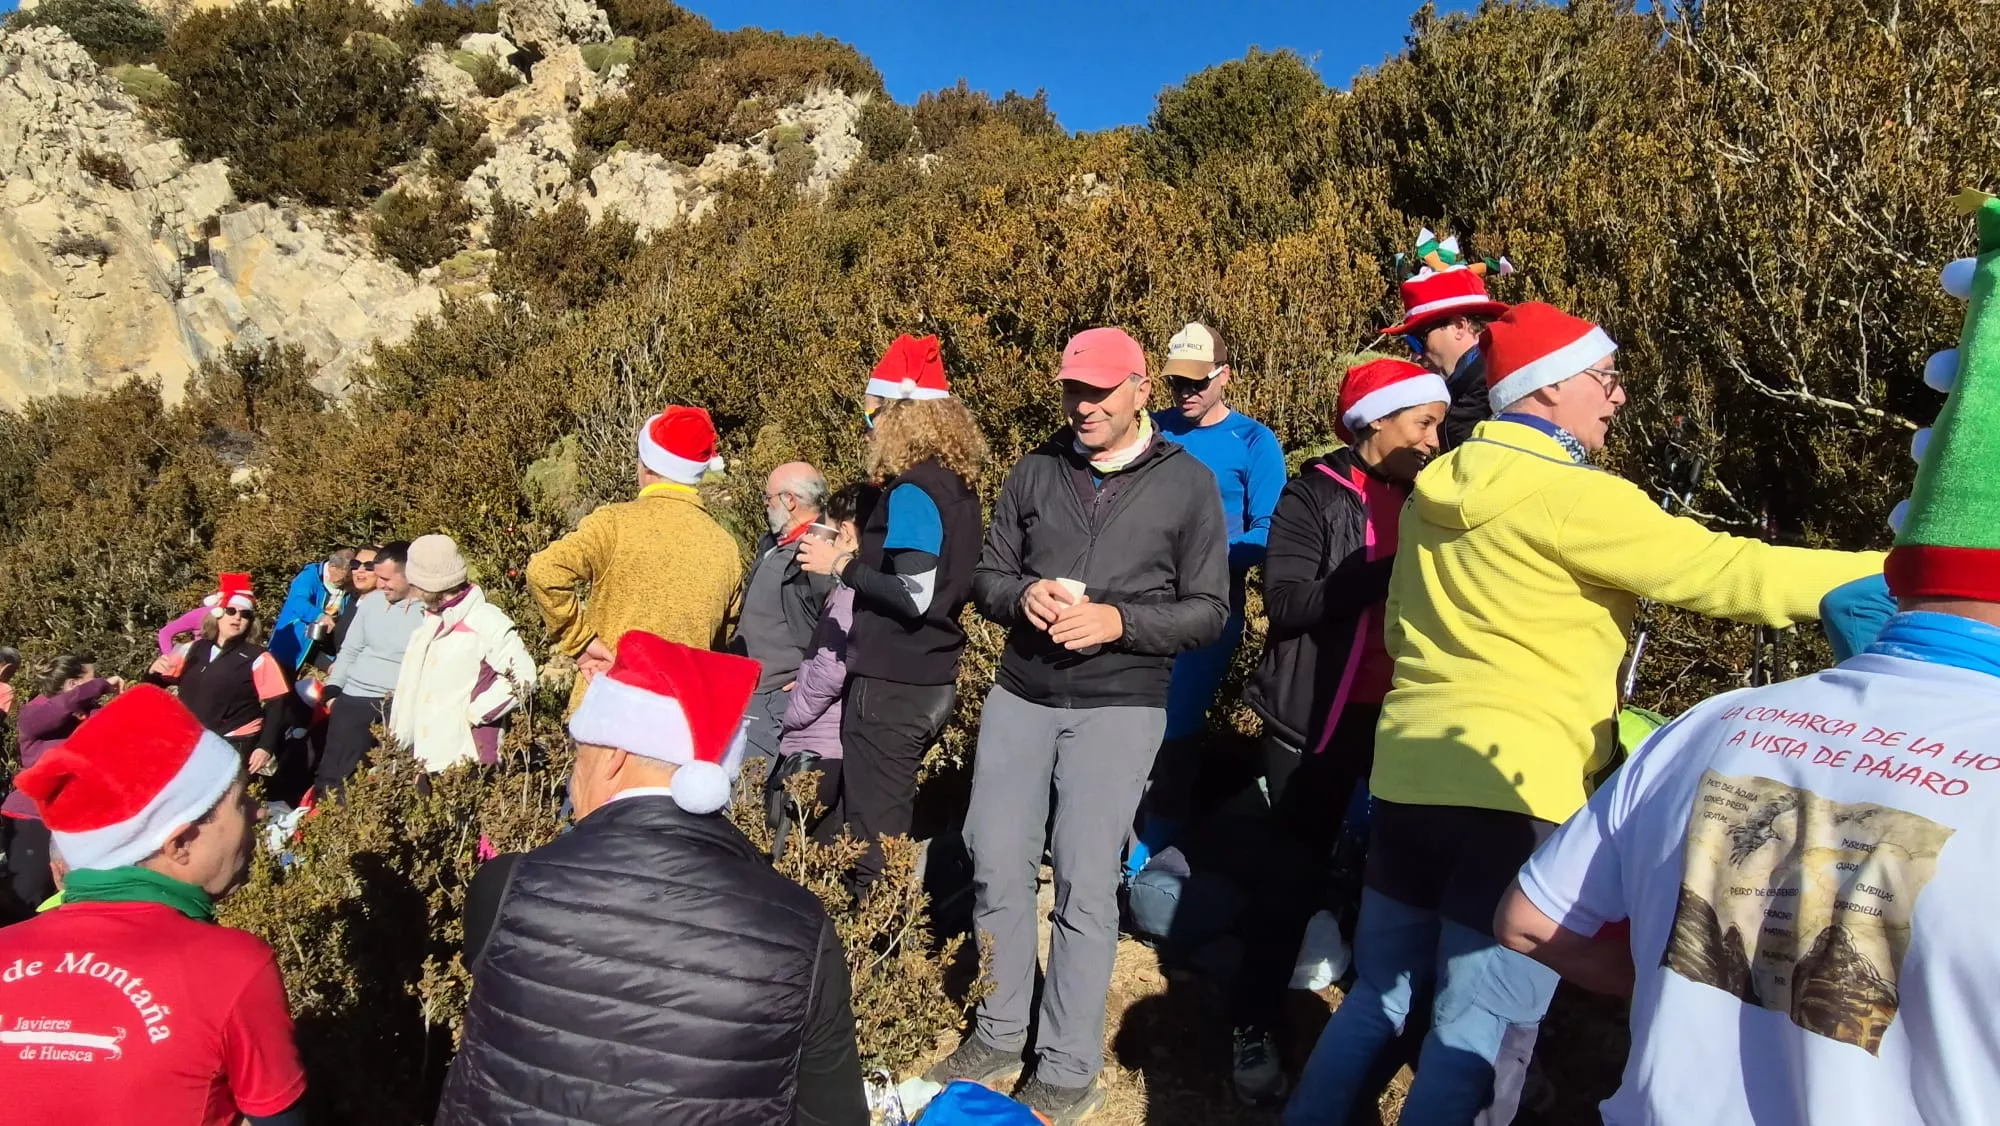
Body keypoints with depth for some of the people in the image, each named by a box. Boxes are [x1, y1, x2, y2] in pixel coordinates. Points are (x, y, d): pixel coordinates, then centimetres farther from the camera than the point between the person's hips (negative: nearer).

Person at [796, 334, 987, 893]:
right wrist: (861, 549, 16)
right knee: (889, 822, 20)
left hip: (893, 686, -9)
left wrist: (841, 565, -14)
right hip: (931, 680, 9)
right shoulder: (957, 484, 10)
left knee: (871, 835, 2)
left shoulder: (912, 491, -18)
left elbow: (912, 596, -24)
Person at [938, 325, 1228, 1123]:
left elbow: (1209, 611, -3)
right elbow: (986, 576, 9)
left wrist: (1117, 622, -17)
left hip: (1119, 707, -3)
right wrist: (1021, 597, -14)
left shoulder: (1188, 483, -1)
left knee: (1084, 880, -1)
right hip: (1019, 695, 4)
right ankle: (999, 1032, 29)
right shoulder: (1036, 470, 6)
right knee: (996, 862, 8)